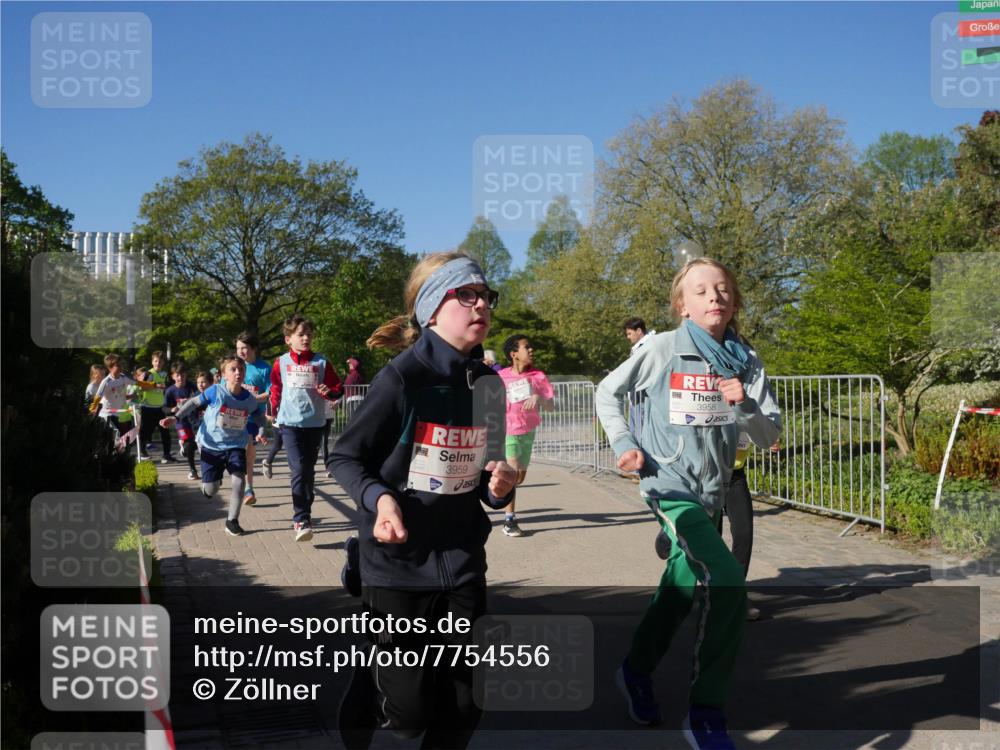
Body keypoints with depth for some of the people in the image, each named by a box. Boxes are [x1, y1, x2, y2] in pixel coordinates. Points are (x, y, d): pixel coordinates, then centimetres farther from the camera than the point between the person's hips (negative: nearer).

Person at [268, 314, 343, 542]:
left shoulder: (321, 362, 2)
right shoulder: (281, 363, 3)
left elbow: (337, 388, 6)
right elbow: (276, 389, 18)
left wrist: (329, 391, -14)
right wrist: (274, 410, 17)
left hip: (315, 423, 2)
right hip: (290, 423, -2)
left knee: (309, 471, 11)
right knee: (298, 470, -14)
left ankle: (303, 514, 25)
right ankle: (302, 520, -15)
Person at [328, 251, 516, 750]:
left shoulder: (488, 385, 2)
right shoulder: (401, 378, -15)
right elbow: (344, 458, -7)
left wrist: (499, 489, -8)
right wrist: (380, 499, -25)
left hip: (462, 563, 5)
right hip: (399, 563, -5)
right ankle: (371, 682, 35)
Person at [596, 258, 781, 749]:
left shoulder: (746, 362, 2)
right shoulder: (664, 348, -8)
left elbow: (771, 435, 2)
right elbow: (608, 392, 4)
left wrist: (746, 405, -16)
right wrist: (623, 443, -8)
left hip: (712, 491, 6)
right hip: (671, 486, -6)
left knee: (680, 591, 19)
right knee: (727, 584, -22)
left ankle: (636, 671, 45)